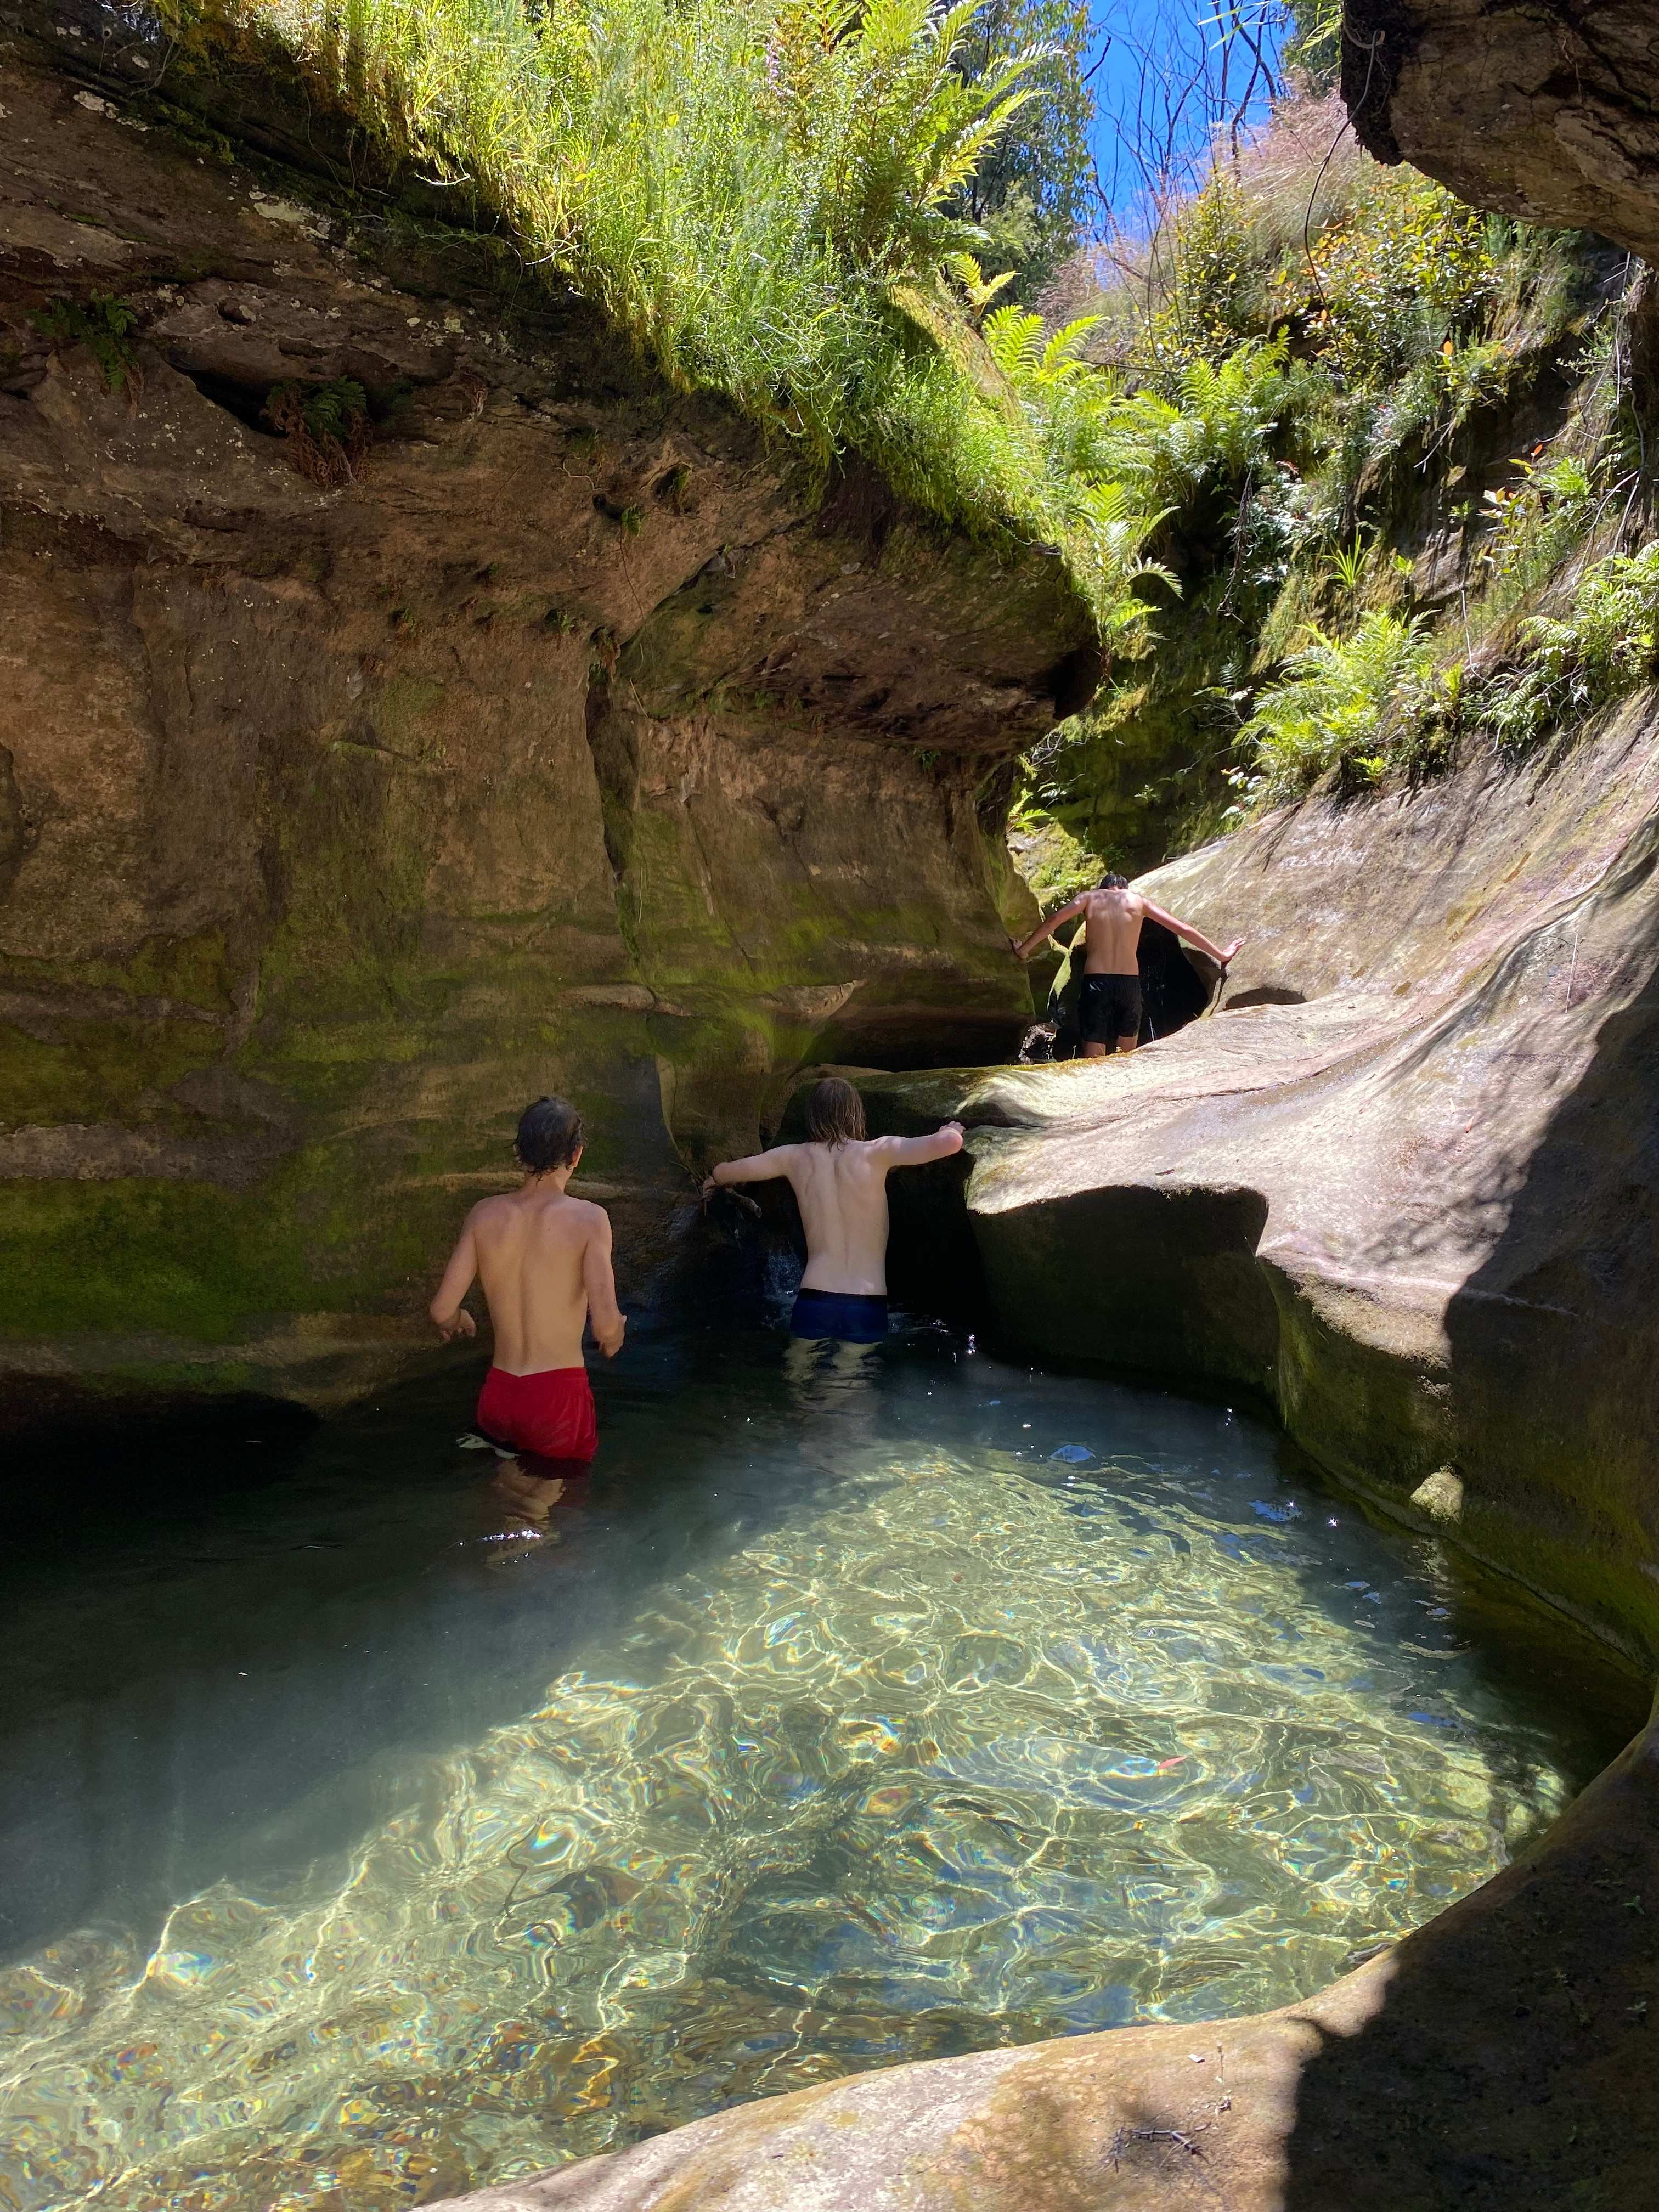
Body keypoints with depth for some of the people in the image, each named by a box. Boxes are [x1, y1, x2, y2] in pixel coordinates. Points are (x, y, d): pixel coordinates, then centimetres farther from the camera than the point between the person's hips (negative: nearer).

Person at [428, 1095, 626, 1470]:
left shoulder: (484, 1214, 1)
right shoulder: (588, 1218, -10)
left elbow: (441, 1310, 0)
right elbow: (605, 1324, -18)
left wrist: (456, 1321, 24)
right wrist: (615, 1336, 6)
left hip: (498, 1398, 4)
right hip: (559, 1397, -4)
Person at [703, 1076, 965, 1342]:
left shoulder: (795, 1157, 5)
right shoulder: (875, 1153, -6)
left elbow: (724, 1173, 20)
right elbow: (950, 1142, -14)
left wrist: (716, 1181, 44)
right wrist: (950, 1130, 11)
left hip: (813, 1300, 2)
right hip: (867, 1307, -2)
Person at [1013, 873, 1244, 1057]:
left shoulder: (1090, 897, 11)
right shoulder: (1138, 900, 13)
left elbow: (1054, 921, -5)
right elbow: (1183, 929, 12)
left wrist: (1025, 949, 5)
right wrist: (1221, 954, 20)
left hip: (1096, 982, -1)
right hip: (1129, 983, 1)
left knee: (1093, 1059, -3)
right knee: (1128, 1057, 19)